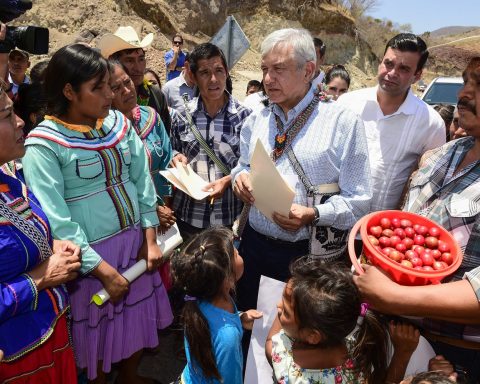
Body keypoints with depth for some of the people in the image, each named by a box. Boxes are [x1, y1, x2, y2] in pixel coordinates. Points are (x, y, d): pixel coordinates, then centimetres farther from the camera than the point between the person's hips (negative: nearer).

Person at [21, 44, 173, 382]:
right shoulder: (44, 144, -17)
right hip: (90, 254, -5)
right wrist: (103, 269, -17)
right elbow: (56, 220, -20)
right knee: (98, 330, 14)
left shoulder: (119, 123, 0)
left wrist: (150, 239, -3)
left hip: (135, 241, 6)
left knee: (138, 320, 21)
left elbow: (143, 181, 3)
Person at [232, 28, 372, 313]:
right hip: (255, 245, 5)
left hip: (310, 255, -4)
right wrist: (240, 176, -3)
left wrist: (313, 215, -25)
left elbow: (359, 200, -10)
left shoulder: (343, 122, -9)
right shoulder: (256, 121, 7)